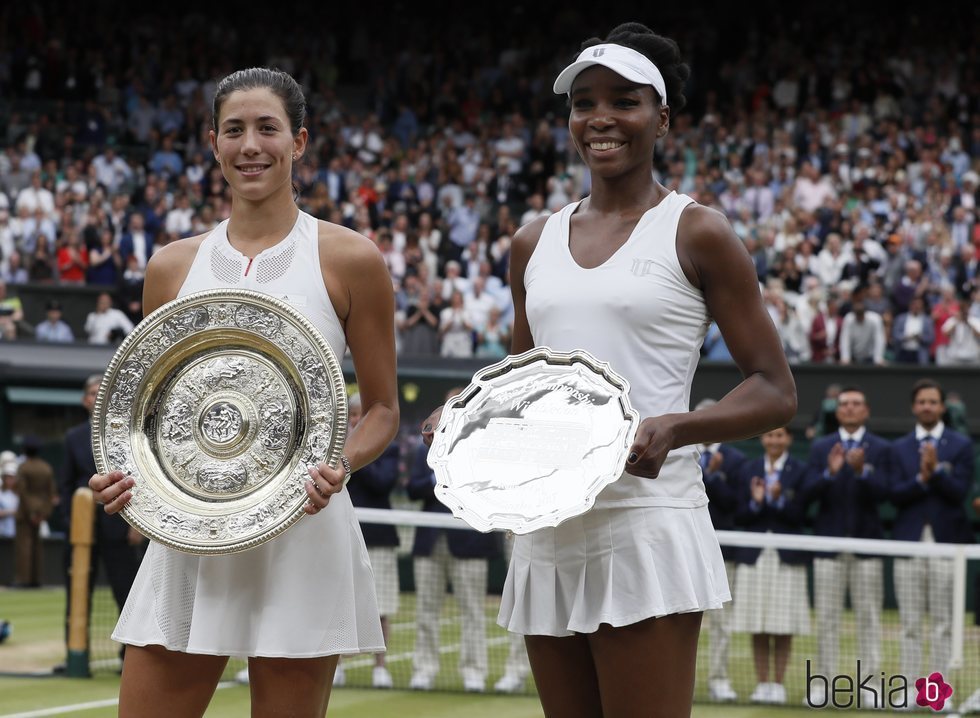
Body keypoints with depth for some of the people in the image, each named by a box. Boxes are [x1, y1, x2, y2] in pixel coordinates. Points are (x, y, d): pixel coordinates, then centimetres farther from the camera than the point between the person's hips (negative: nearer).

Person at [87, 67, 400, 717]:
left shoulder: (349, 259, 1)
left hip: (301, 537, -3)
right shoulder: (173, 266, 10)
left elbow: (383, 411, 5)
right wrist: (123, 473, -3)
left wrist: (339, 466, -16)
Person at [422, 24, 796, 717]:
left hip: (646, 523, -6)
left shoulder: (696, 232, 0)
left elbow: (775, 392, -2)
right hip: (547, 527, 6)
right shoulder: (535, 242, 16)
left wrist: (674, 428, -20)